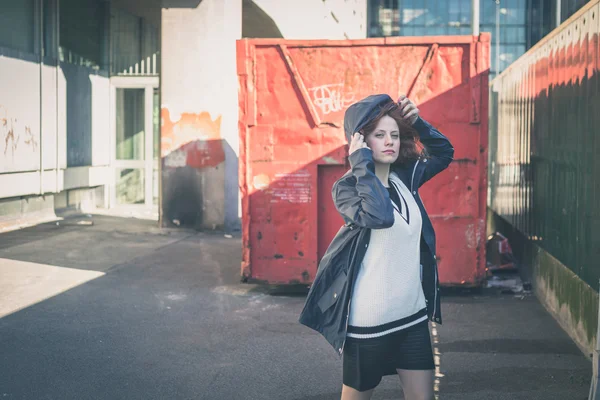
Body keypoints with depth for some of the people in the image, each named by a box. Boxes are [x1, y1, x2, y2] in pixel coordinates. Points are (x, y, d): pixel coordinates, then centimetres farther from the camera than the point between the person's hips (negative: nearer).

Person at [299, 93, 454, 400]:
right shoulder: (347, 187, -11)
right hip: (369, 319, -5)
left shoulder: (404, 177, 5)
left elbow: (444, 152, 20)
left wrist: (417, 123, 2)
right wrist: (362, 163, -21)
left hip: (412, 314, 5)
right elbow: (378, 214, -32)